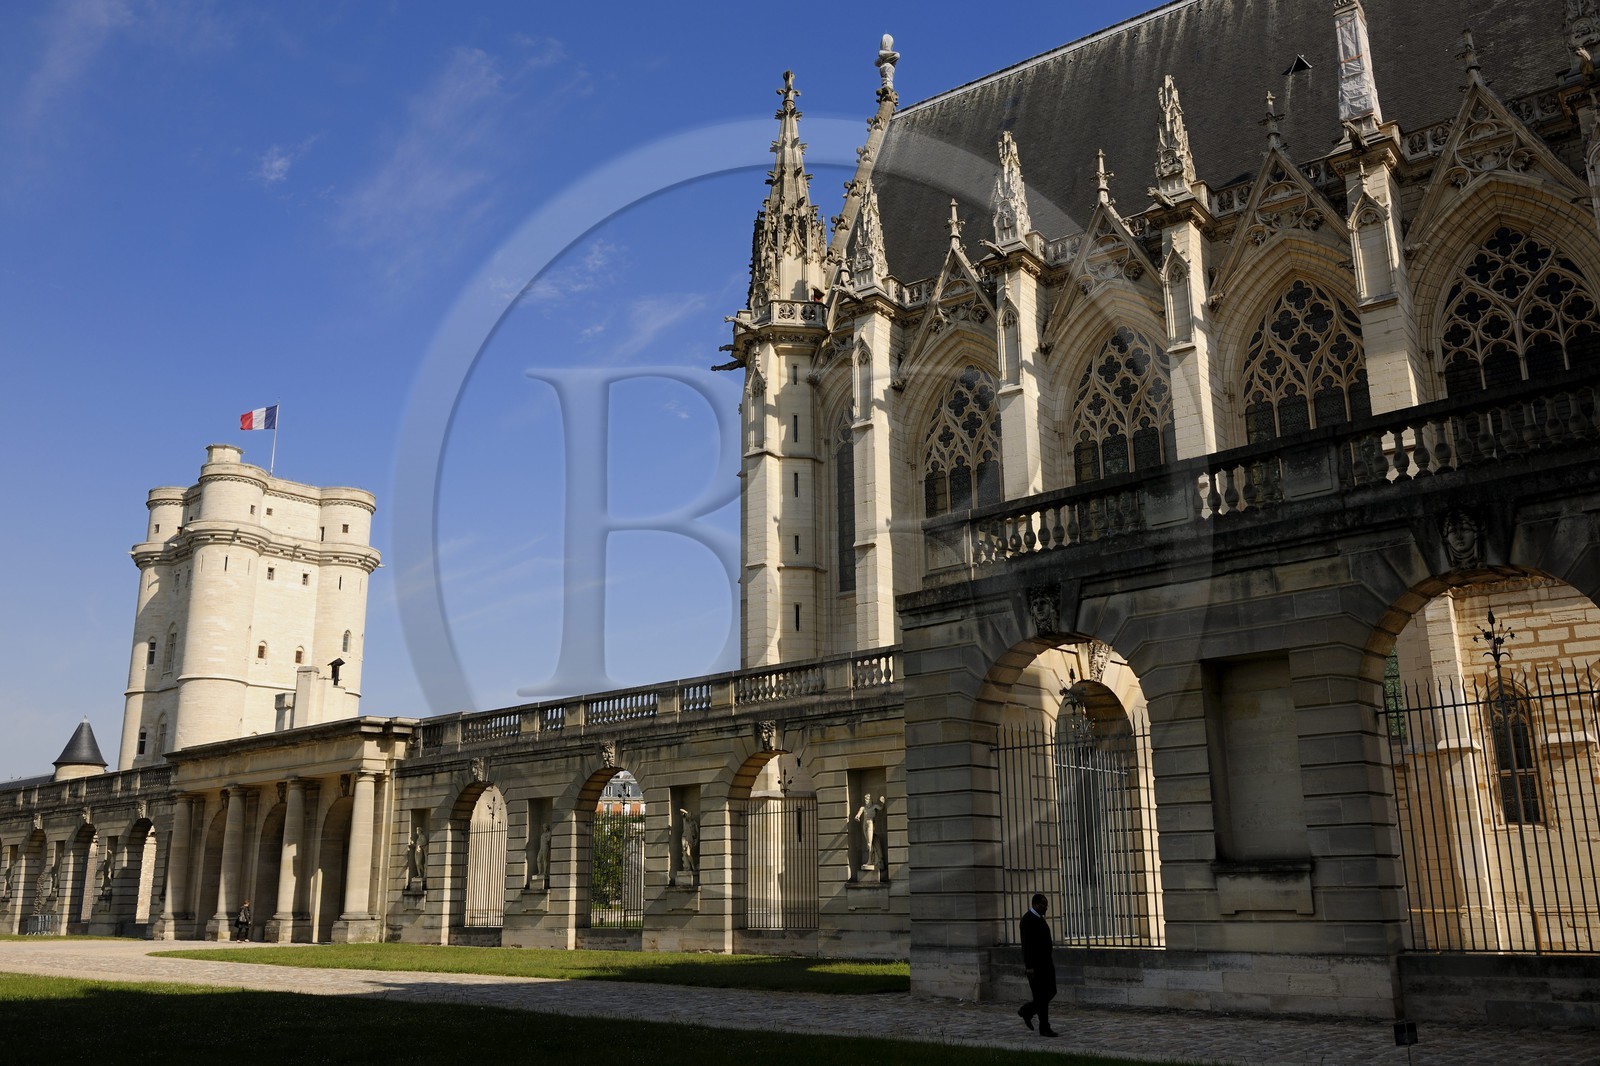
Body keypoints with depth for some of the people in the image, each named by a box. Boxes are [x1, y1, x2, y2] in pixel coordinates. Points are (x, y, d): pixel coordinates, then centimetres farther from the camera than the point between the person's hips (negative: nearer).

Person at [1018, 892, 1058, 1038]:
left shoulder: (1039, 918, 14)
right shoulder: (1028, 919, -16)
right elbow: (1026, 944, -20)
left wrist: (1049, 960, 21)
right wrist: (1029, 967, -22)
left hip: (1045, 962, 9)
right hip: (1034, 964, -9)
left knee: (1051, 992, 8)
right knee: (1041, 996, -4)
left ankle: (1026, 1011, 24)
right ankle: (1044, 1028, 4)